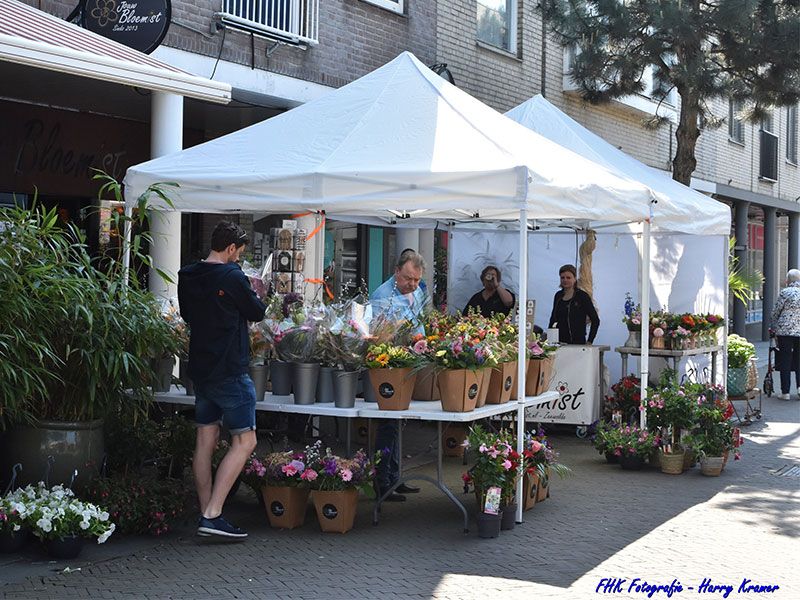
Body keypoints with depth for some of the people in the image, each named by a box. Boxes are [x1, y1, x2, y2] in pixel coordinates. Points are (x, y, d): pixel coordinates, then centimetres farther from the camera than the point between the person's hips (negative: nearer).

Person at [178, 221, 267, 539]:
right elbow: (257, 313, -3)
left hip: (200, 367, 8)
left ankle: (206, 514, 17)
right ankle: (212, 515, -10)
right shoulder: (232, 276, -15)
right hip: (229, 370, -8)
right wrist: (254, 294, 16)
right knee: (245, 440, -3)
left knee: (206, 439, 13)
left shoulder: (187, 277, 7)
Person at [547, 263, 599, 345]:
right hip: (559, 342, 4)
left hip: (577, 342, -4)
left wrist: (589, 342, -5)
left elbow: (595, 320, -1)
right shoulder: (558, 296, 13)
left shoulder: (582, 296, -2)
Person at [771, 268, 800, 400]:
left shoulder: (785, 292, -6)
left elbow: (775, 312, -1)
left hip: (785, 331, -3)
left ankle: (785, 392, 4)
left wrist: (774, 327, 14)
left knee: (785, 361, 3)